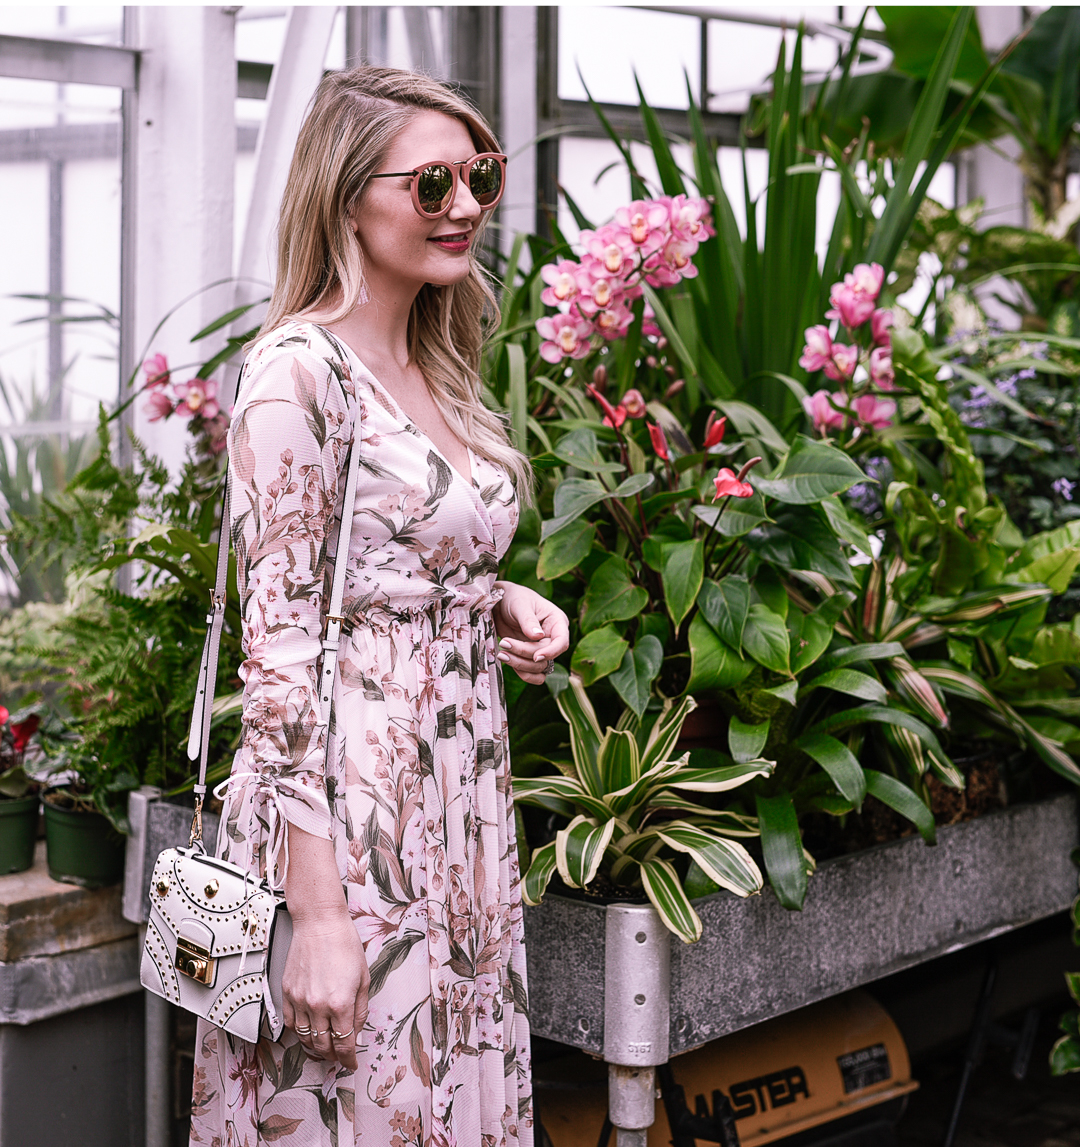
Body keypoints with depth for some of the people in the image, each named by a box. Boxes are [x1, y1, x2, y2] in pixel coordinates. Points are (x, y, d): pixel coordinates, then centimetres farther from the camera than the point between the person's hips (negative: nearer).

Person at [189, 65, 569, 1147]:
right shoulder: (298, 371, -14)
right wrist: (318, 912, -22)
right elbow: (278, 643, -18)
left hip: (460, 791, 8)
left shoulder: (435, 368, 11)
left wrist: (501, 602, 2)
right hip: (344, 806, -8)